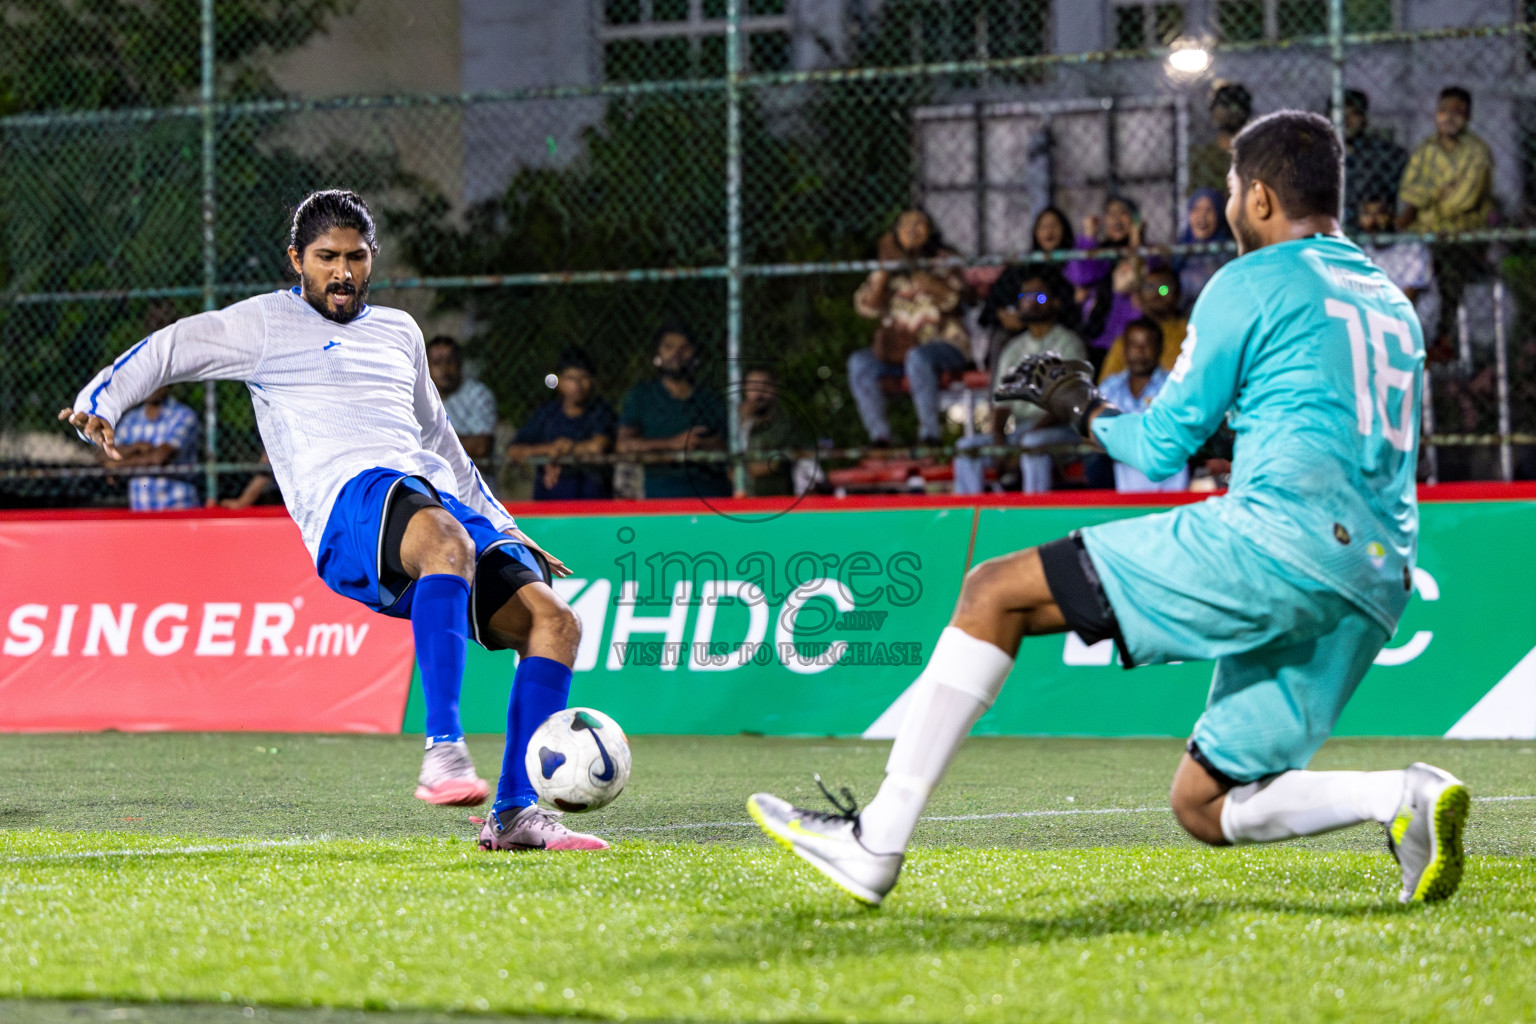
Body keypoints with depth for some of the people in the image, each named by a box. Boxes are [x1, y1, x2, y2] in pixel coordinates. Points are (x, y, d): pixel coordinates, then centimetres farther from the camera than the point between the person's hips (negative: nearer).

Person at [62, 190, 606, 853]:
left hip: (439, 497, 7)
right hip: (348, 507, -6)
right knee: (447, 542, -41)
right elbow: (165, 351, 13)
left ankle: (514, 813, -11)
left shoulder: (399, 331, 32)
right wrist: (99, 406, -7)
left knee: (554, 621, -14)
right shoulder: (269, 323, 17)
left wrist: (511, 535, 39)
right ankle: (443, 750, -50)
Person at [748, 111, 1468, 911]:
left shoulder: (1254, 284, 4)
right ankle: (1406, 798, -10)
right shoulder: (1392, 304, 27)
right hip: (1375, 585, 8)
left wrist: (1082, 408, 24)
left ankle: (876, 841, -11)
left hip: (1280, 540, -8)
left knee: (994, 593, -3)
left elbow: (1159, 450, 4)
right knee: (1203, 807, 14)